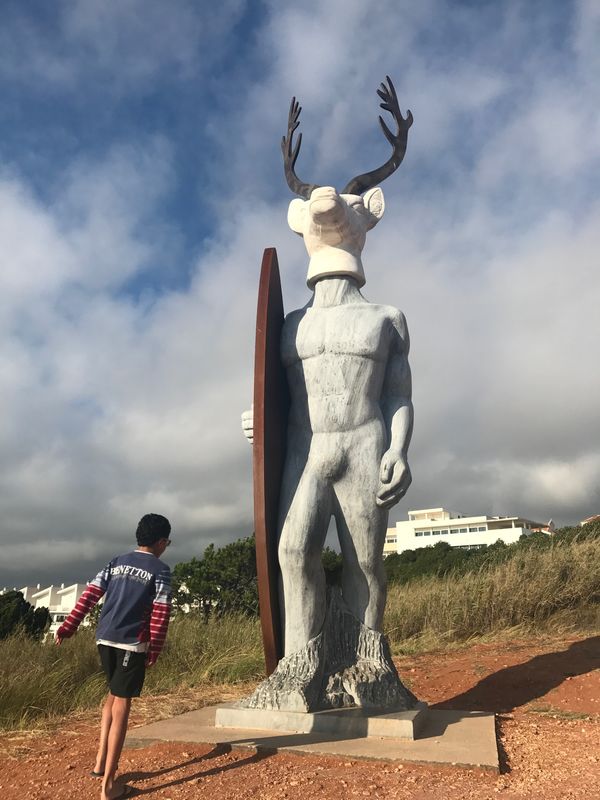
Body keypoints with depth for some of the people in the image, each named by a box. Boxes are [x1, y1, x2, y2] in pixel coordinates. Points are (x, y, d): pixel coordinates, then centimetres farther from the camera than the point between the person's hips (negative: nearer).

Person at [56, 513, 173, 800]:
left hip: (105, 638, 6)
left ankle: (101, 762, 27)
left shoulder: (116, 562, 11)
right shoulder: (160, 570, -6)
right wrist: (154, 650, -3)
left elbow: (90, 595, 7)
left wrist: (68, 627, 10)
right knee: (121, 705, 0)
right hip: (132, 643, -6)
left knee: (113, 696, 24)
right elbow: (160, 613, -10)